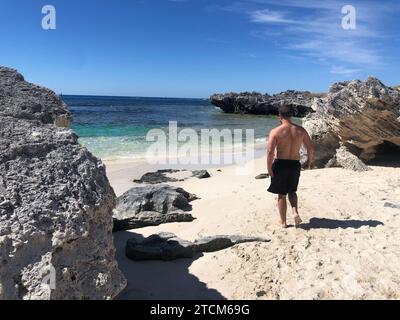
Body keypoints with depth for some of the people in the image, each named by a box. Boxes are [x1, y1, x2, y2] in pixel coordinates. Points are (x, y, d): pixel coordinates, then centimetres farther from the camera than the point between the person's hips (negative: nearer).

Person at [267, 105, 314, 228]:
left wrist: (269, 169, -10)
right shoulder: (301, 130, 0)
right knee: (292, 191, 24)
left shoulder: (275, 131, -12)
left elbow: (270, 152, -18)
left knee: (281, 194, 11)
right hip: (295, 164, 3)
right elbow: (311, 148, 2)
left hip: (280, 164, -3)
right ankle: (295, 212, 2)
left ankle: (283, 222, 20)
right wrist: (309, 161, 18)